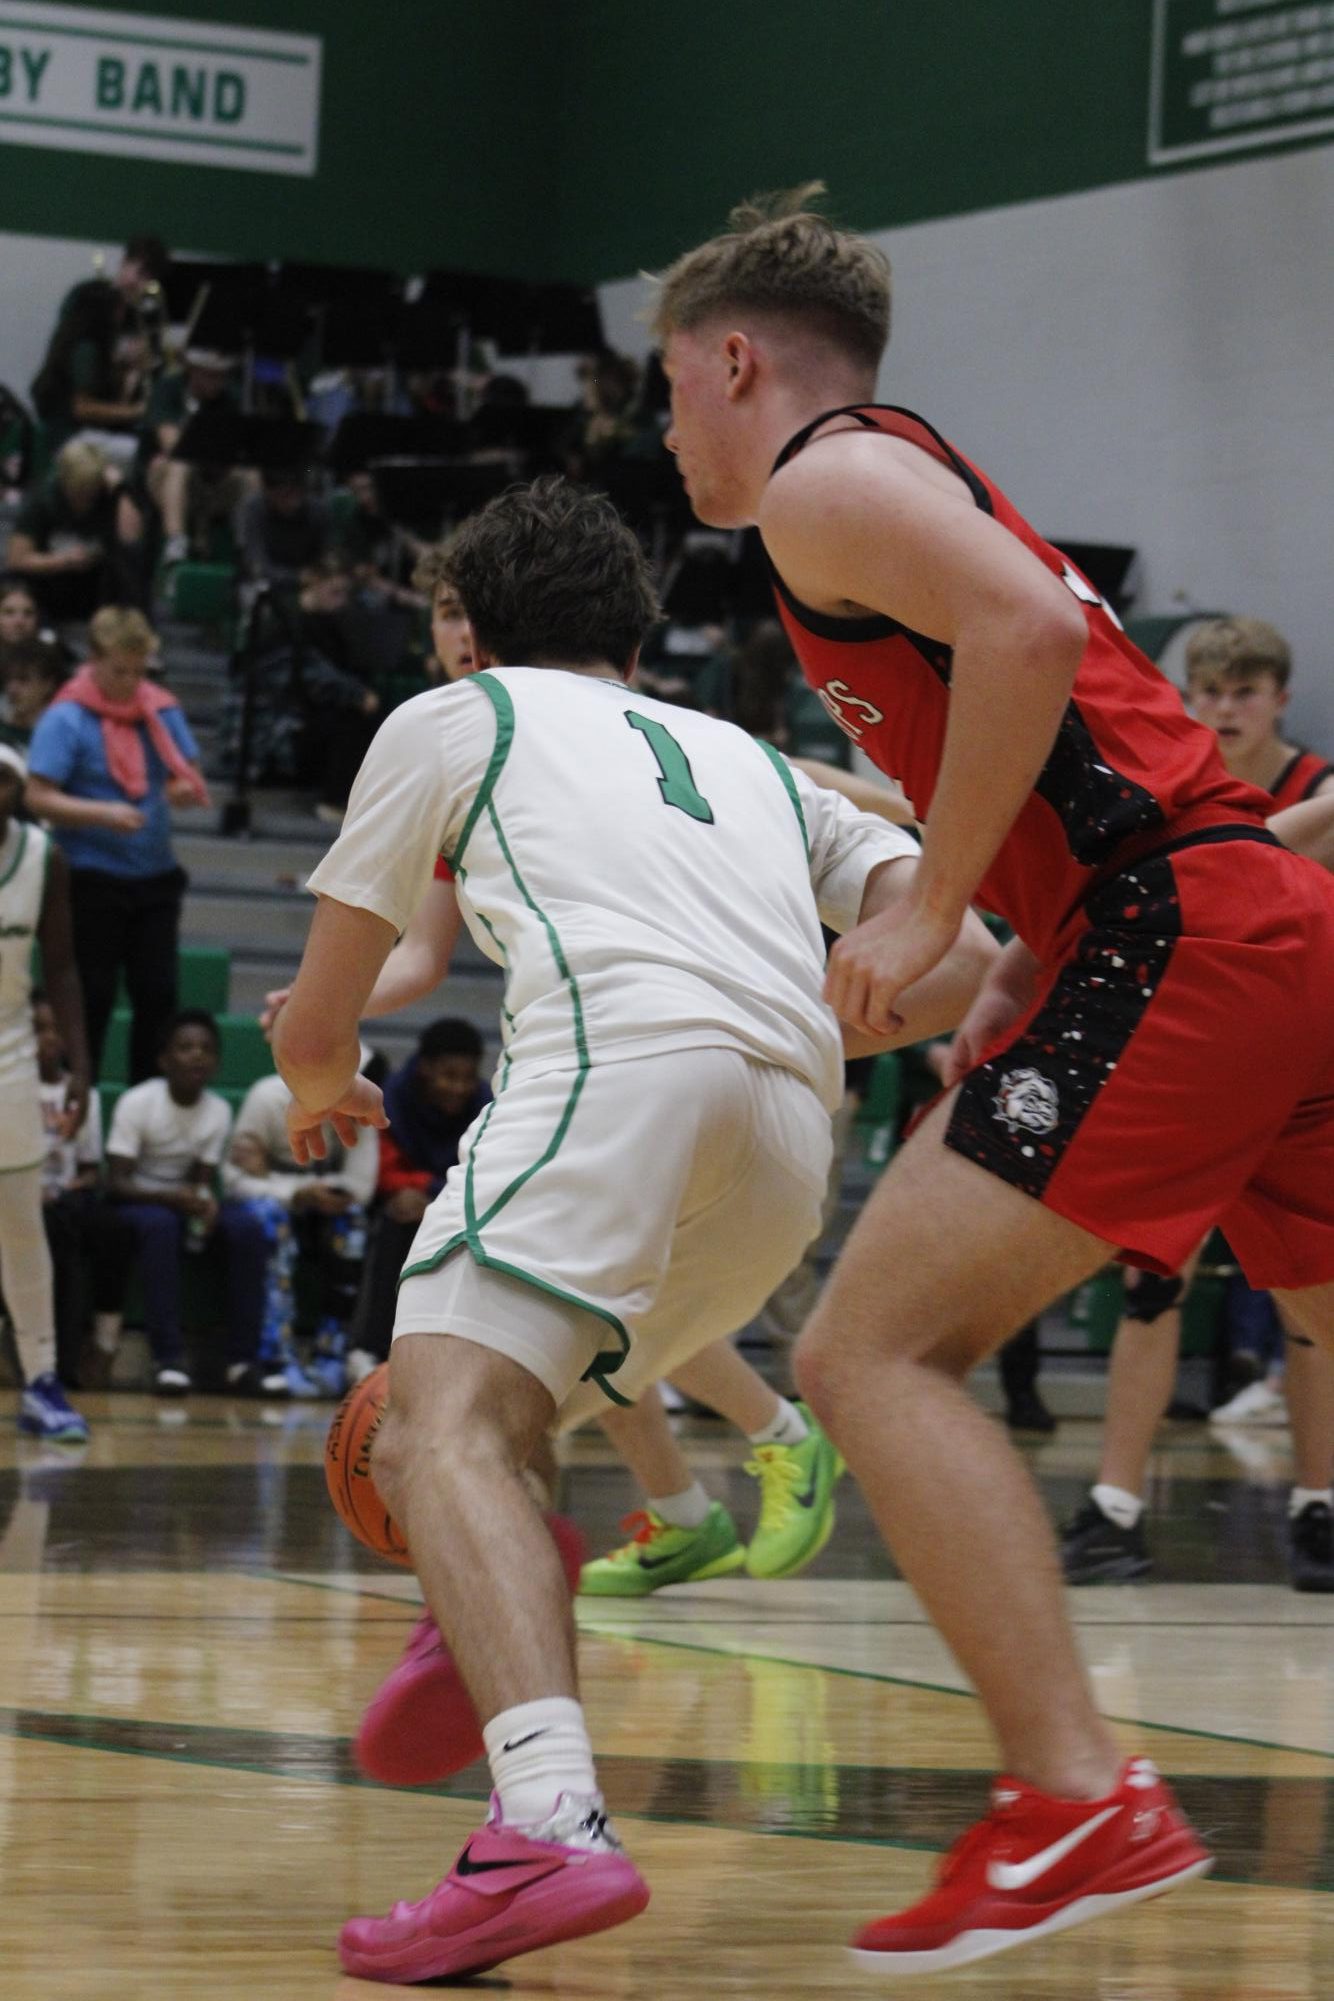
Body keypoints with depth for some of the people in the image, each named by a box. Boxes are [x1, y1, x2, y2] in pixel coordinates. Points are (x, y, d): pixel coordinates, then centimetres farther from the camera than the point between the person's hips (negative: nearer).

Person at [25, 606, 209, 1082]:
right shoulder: (66, 719, -9)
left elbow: (192, 780, 13)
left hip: (155, 877, 5)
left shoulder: (162, 710, 6)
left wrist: (187, 790, -11)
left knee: (158, 994, 5)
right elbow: (38, 798, -13)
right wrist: (103, 814, -25)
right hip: (92, 881, -5)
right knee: (92, 999, 0)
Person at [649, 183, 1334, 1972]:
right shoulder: (919, 482, 29)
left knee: (875, 1354, -11)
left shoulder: (828, 476, 0)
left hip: (1176, 937, -10)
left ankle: (1080, 1801, -19)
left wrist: (931, 909, -14)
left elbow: (1030, 632, -19)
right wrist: (992, 1009, 26)